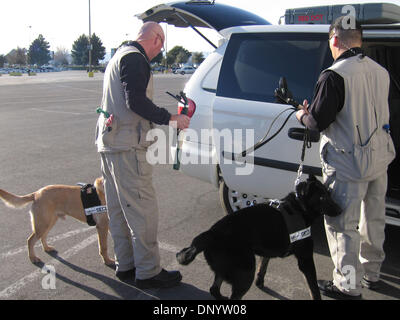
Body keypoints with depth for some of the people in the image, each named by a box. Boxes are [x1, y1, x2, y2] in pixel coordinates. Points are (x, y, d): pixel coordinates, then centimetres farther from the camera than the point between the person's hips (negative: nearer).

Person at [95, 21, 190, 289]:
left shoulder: (120, 56, 23)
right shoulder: (135, 58, -10)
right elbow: (136, 101, -21)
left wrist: (157, 120, 28)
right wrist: (169, 118, -14)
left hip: (110, 143, 11)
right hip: (127, 146, -11)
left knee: (119, 209, 15)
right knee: (143, 209, -6)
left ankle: (125, 265, 25)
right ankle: (148, 272, 2)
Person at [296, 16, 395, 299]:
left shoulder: (334, 76, -20)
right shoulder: (381, 72, 4)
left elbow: (318, 122, -18)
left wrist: (302, 115, 6)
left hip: (349, 163, -8)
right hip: (380, 157, 8)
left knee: (342, 224, 6)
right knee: (373, 219, 21)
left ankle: (349, 285, 16)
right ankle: (372, 273, 38)